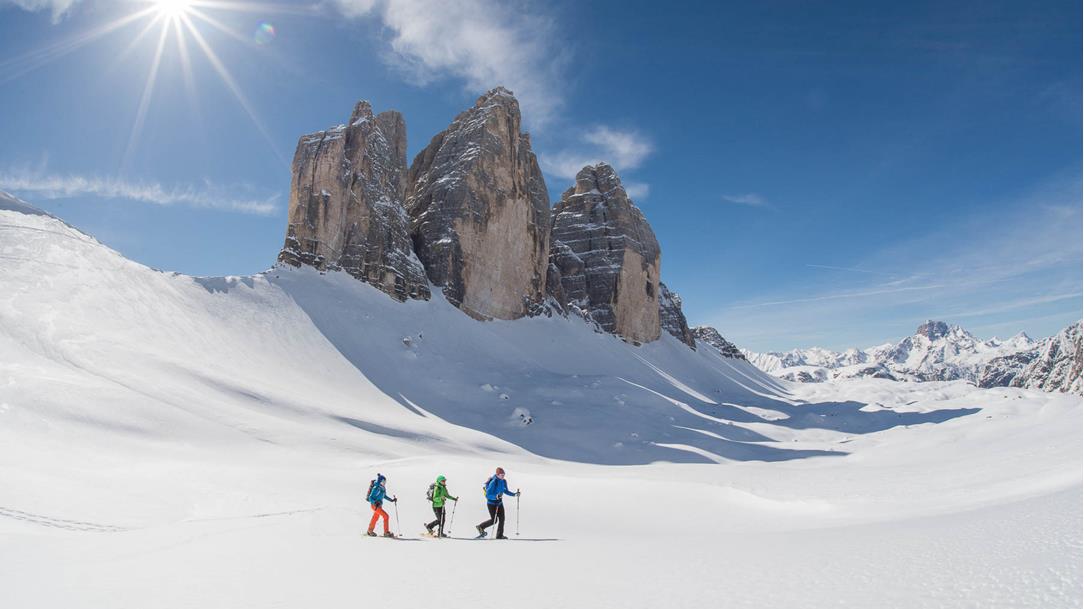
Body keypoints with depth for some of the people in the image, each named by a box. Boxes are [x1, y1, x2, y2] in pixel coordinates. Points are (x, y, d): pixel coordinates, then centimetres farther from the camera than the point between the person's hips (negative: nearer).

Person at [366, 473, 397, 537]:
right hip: (374, 505, -9)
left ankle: (369, 531, 40)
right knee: (386, 516, -14)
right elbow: (370, 497, -20)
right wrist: (375, 503, -35)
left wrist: (391, 500, 14)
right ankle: (386, 532, -7)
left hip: (379, 505, 9)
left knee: (375, 518, 22)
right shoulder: (376, 488, -22)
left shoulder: (383, 488, 3)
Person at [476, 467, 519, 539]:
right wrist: (496, 496, -40)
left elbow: (506, 491, 14)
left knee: (502, 518, 0)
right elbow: (488, 495, -24)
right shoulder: (493, 482, -24)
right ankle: (481, 527, 20)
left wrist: (514, 494, 1)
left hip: (499, 503, 7)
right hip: (491, 503, -7)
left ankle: (500, 535, 10)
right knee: (494, 520, -3)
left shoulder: (504, 482, -1)